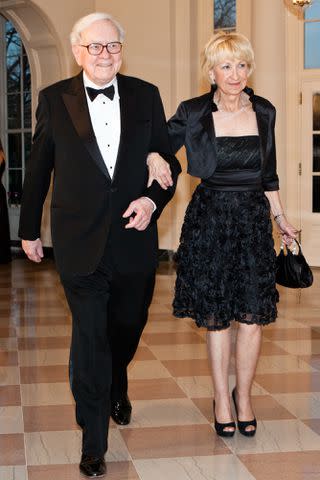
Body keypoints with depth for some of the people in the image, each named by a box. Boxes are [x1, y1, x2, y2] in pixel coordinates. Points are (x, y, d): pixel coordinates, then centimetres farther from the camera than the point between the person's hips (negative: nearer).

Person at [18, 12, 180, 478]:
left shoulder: (146, 95, 3)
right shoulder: (54, 99, -2)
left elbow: (169, 159, 8)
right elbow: (38, 171, 6)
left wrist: (153, 199, -11)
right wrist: (29, 229, 12)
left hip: (134, 237, 3)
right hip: (79, 242, -2)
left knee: (128, 326, 18)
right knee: (89, 337, -1)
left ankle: (117, 390, 51)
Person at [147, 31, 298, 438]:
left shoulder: (264, 112, 5)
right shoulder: (193, 113, -4)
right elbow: (159, 145, 5)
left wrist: (280, 218, 17)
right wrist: (154, 158, -18)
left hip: (253, 220, 2)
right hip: (210, 219, -2)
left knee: (252, 316, 1)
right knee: (216, 317, 3)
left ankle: (243, 396, 19)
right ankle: (222, 399, 19)